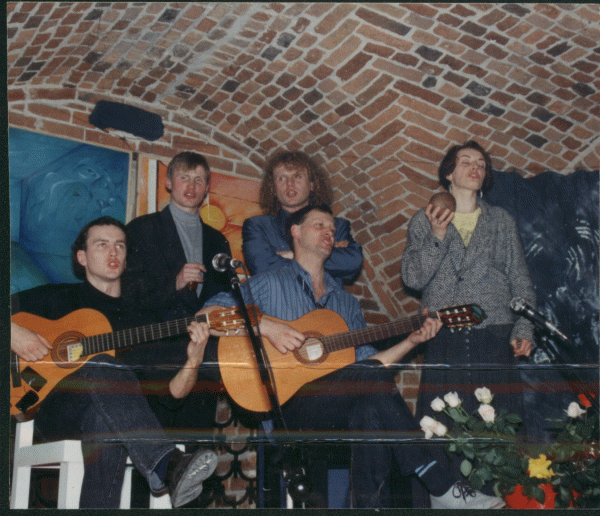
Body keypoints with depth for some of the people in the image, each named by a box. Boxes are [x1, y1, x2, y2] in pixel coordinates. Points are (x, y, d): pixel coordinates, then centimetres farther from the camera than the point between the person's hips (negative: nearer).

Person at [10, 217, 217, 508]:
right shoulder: (59, 298, 15)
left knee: (105, 422, -38)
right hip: (51, 411, -2)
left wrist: (194, 359, -9)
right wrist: (13, 332, -9)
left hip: (99, 413, 2)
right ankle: (168, 467, -51)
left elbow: (173, 389, 11)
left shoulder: (139, 320, 20)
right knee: (102, 367, -35)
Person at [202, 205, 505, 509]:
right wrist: (265, 326, -18)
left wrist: (411, 341, 5)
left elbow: (365, 361, 16)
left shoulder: (345, 302, 24)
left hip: (341, 408, 5)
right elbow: (209, 315, -6)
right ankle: (441, 486, -27)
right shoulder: (270, 284, 7)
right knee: (374, 378, -28)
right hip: (287, 402, -5)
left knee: (370, 411, -33)